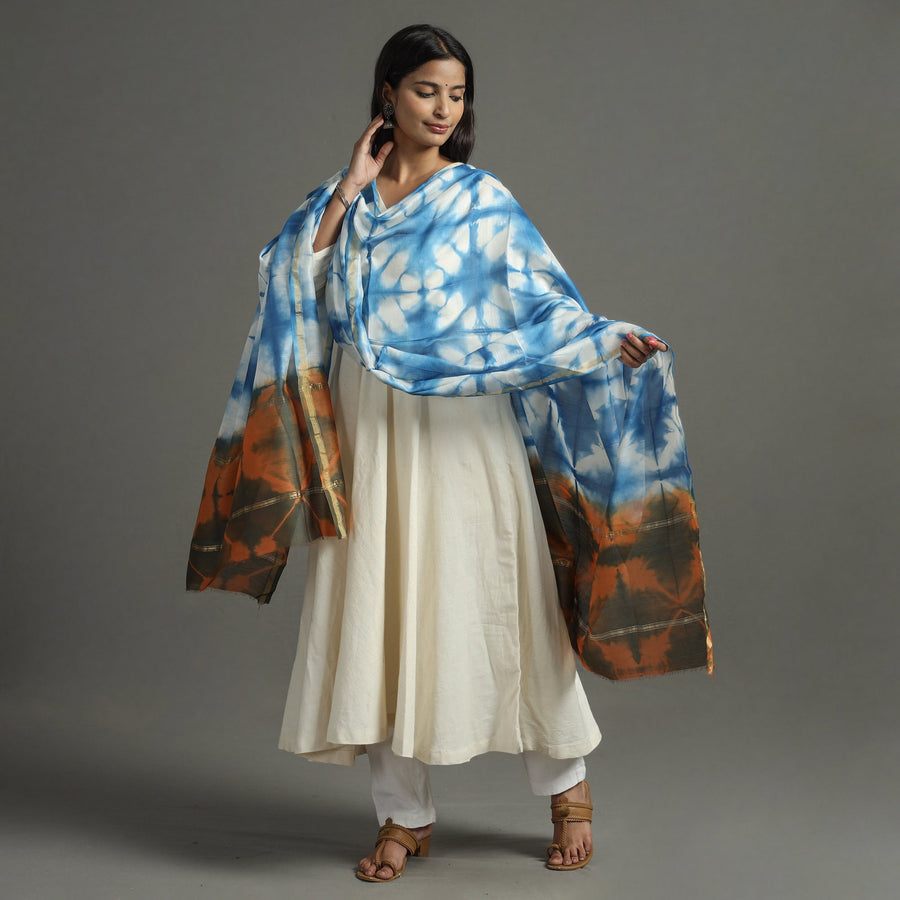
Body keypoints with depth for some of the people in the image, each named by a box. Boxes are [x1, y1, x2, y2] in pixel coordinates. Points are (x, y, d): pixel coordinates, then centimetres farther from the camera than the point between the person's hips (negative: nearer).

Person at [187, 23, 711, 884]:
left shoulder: (481, 200, 1)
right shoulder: (345, 197, 10)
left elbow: (543, 301, -6)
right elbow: (292, 281, -3)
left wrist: (610, 341, -22)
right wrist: (349, 190, -6)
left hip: (462, 429, -3)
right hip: (367, 433, 3)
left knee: (491, 606, 0)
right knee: (379, 613, 4)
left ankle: (567, 785, 21)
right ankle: (405, 815, 18)